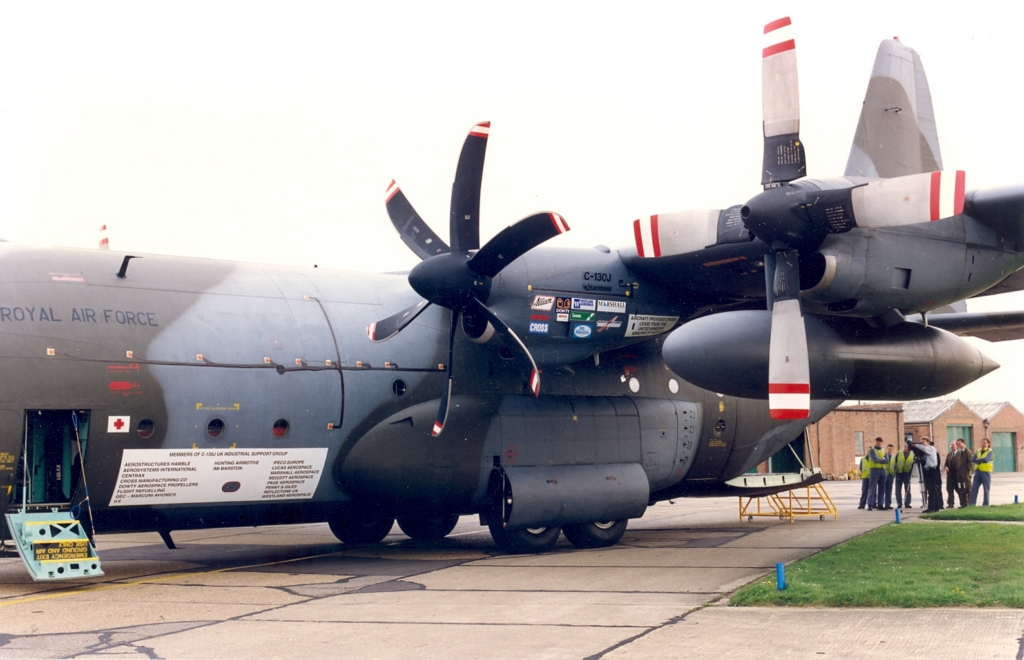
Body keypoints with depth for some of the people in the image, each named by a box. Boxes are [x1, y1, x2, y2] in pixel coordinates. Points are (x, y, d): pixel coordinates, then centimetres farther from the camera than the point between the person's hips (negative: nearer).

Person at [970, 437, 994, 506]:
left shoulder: (990, 452, -2)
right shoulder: (978, 452, 14)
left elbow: (986, 459, -19)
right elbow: (973, 460, 0)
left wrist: (978, 460, -5)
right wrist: (981, 460, -11)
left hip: (986, 472, -5)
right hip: (977, 472, 5)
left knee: (986, 489, 0)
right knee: (974, 488, -3)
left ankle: (986, 505, 5)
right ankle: (972, 504, -4)